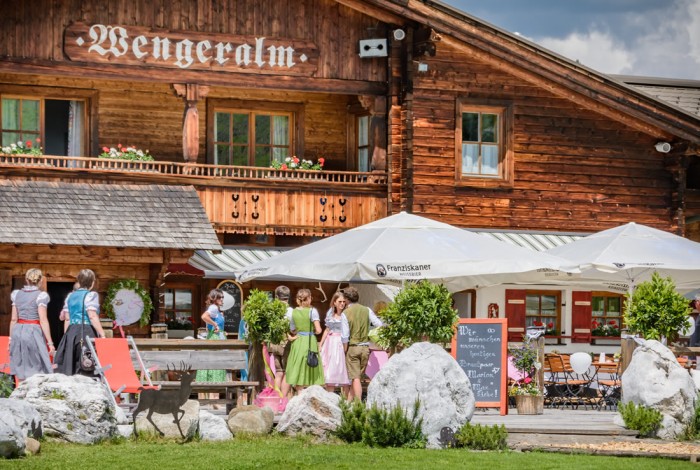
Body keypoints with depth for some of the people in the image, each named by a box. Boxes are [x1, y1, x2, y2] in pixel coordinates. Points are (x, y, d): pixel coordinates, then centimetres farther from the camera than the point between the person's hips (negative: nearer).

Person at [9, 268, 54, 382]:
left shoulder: (17, 294, 8)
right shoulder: (40, 296, -7)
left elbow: (14, 319, 9)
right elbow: (43, 320, -11)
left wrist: (11, 338, 17)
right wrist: (50, 342, -10)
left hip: (18, 331, 5)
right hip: (34, 332, -5)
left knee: (20, 373, 9)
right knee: (36, 369, -4)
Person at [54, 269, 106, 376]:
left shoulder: (70, 296, 15)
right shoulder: (91, 295, -4)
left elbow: (67, 319, 14)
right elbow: (92, 316, -14)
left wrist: (67, 336, 19)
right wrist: (102, 334, -16)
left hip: (71, 331, 6)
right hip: (87, 331, -6)